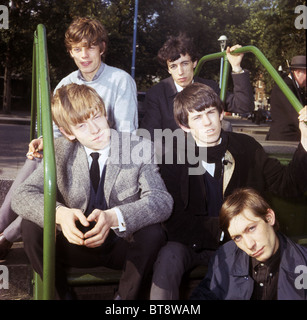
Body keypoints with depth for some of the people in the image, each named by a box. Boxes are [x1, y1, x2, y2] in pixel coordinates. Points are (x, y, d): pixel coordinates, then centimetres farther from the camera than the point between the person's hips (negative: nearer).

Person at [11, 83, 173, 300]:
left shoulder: (140, 149, -11)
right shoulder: (61, 152, -5)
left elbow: (162, 200, -23)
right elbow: (22, 196, -13)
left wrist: (113, 217, -41)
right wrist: (59, 213, -35)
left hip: (124, 247, -1)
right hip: (78, 246, 2)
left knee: (153, 232, -31)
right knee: (31, 225, -20)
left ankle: (127, 296, -4)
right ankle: (61, 293, 1)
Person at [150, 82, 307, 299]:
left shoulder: (246, 147, -2)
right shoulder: (174, 159, -9)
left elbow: (289, 185, -6)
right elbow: (175, 223, -12)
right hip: (193, 244, -2)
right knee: (170, 255, -33)